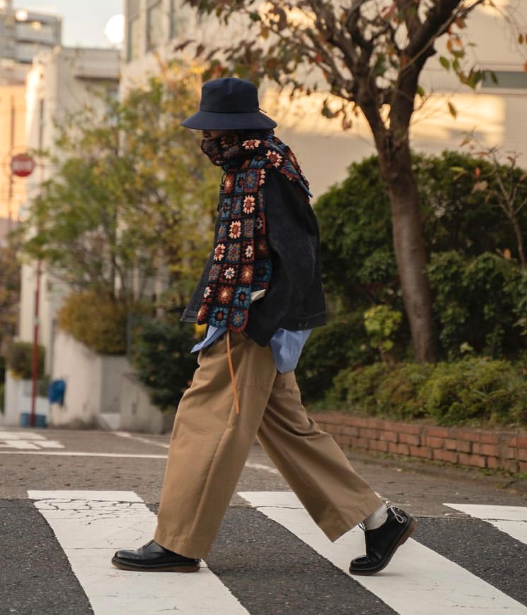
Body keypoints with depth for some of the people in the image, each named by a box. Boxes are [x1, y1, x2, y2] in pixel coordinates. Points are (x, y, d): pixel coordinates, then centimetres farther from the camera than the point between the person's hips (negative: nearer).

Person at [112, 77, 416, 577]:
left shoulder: (267, 176, -15)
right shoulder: (247, 172, 16)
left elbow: (298, 252, -20)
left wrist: (282, 326, -21)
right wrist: (218, 319, 22)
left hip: (252, 328, -11)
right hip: (242, 324, 11)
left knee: (208, 424, -4)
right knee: (288, 429, 12)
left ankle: (177, 544, 3)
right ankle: (378, 520, 16)